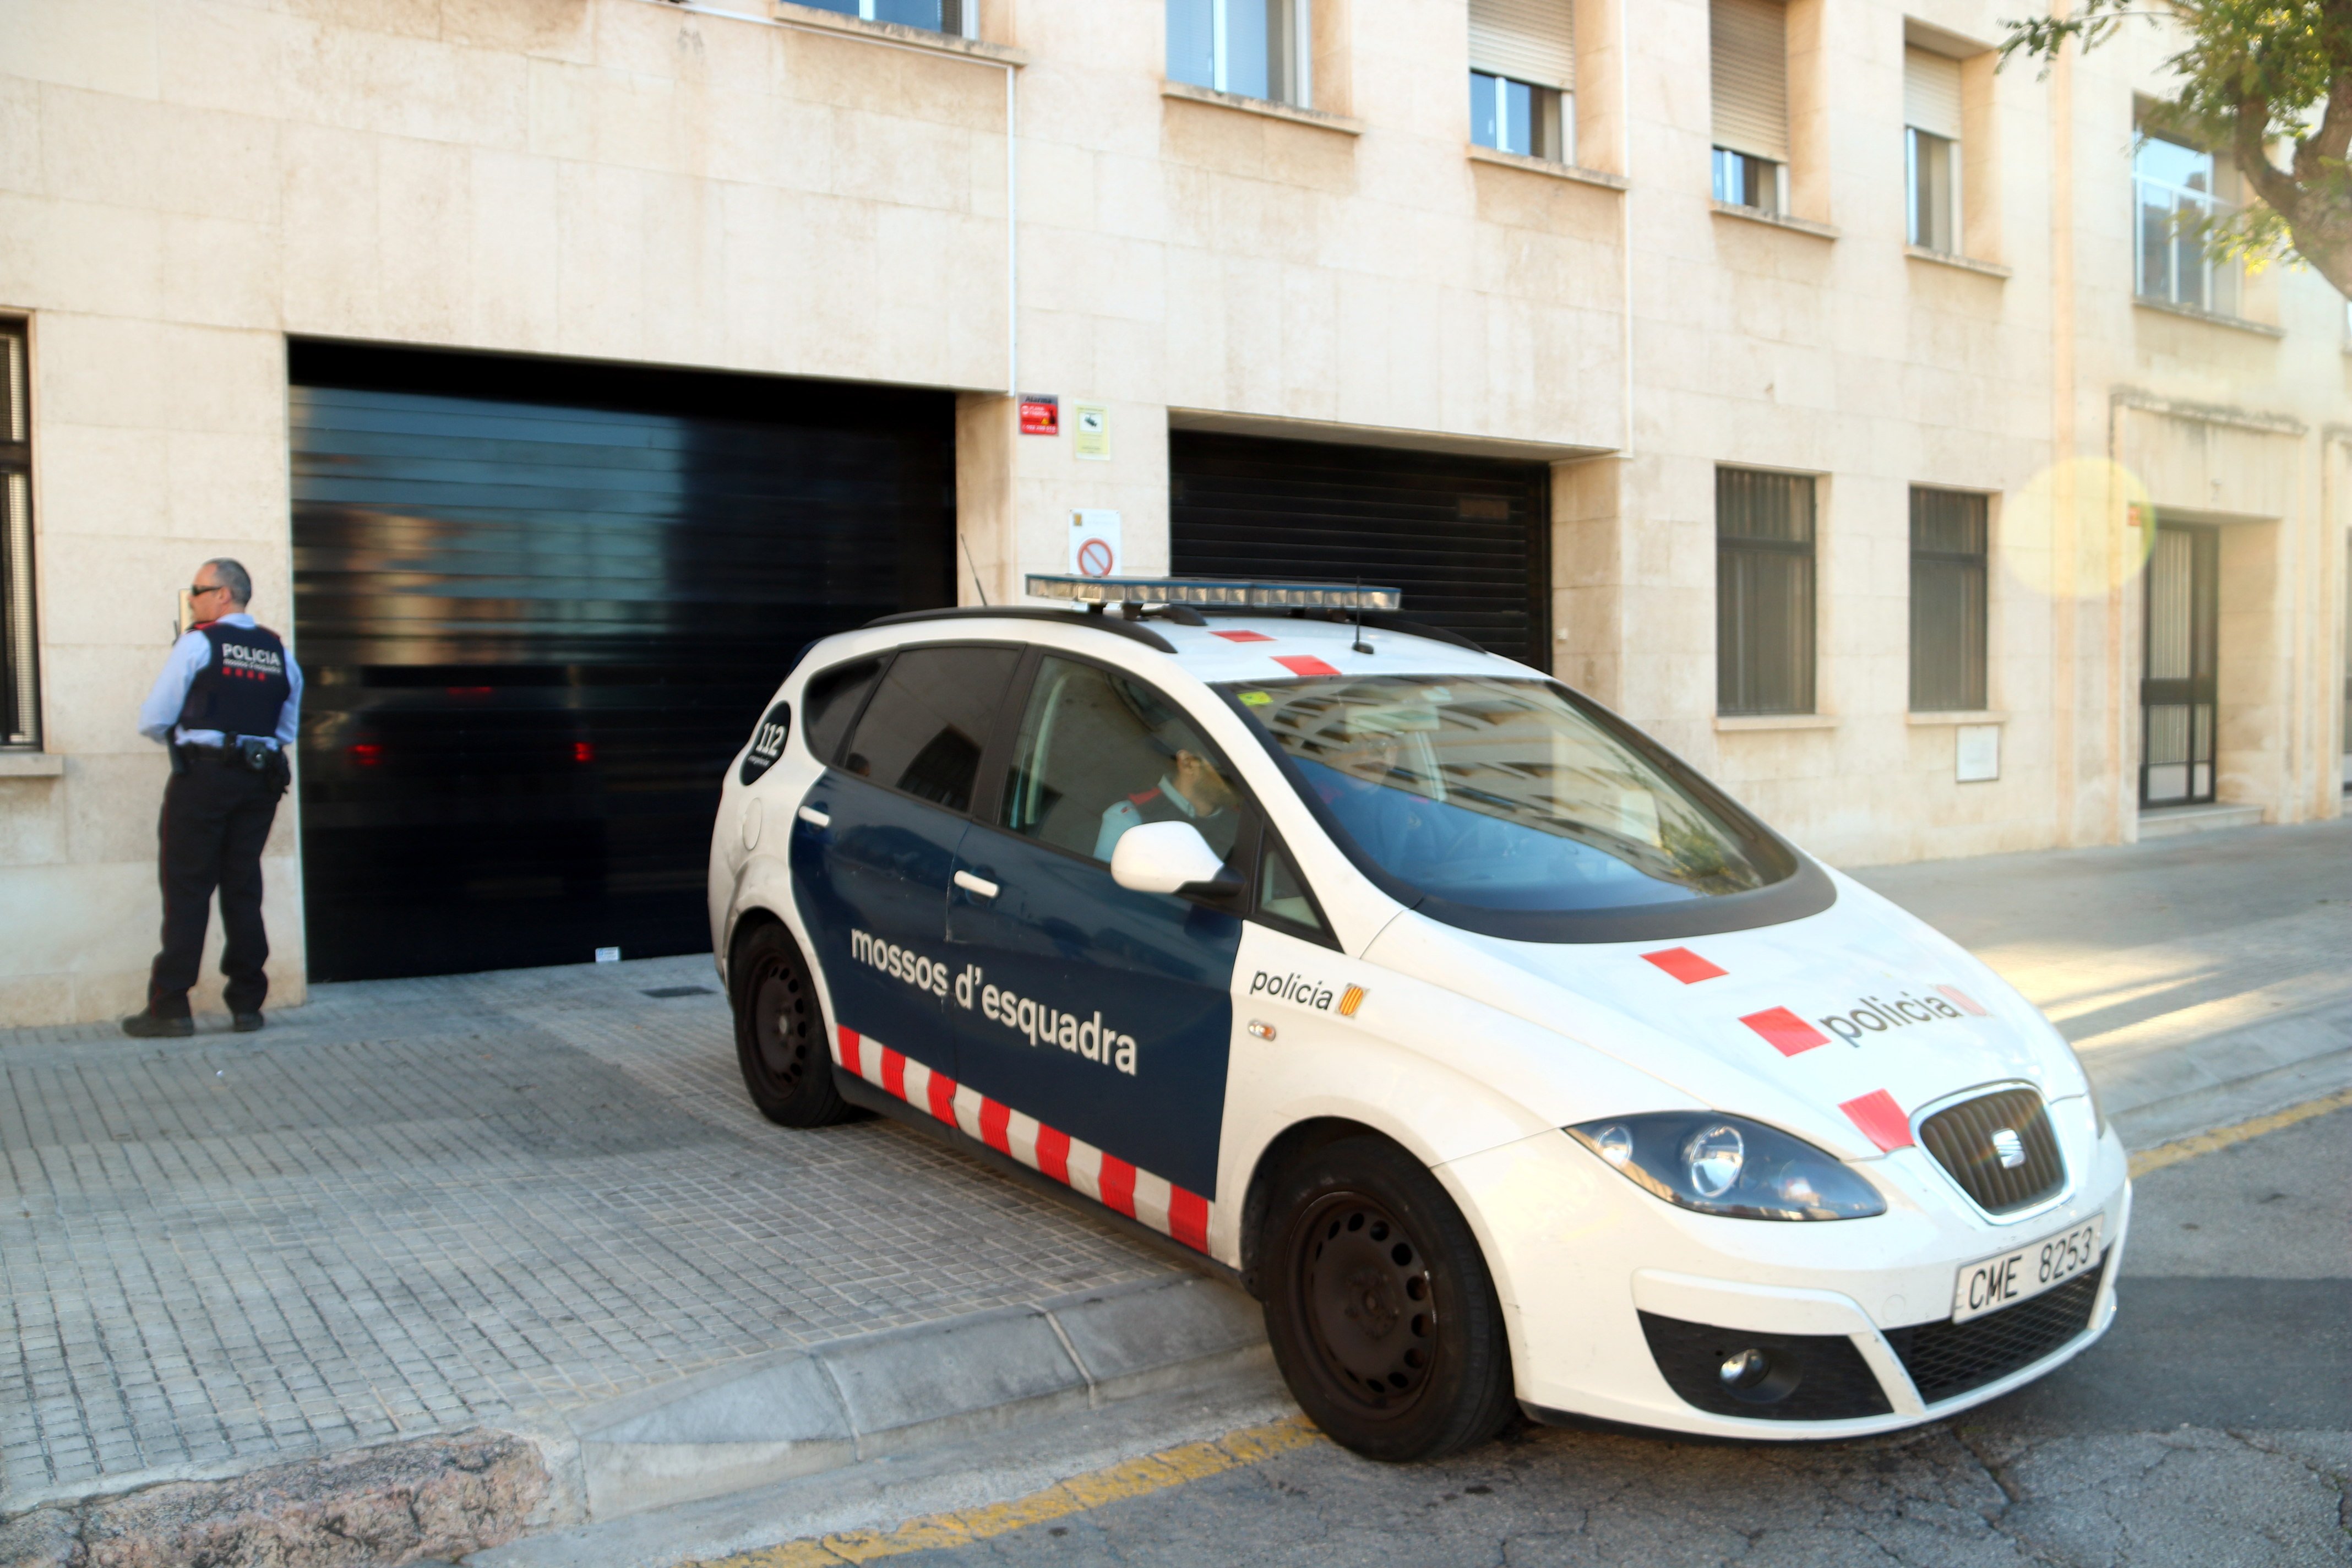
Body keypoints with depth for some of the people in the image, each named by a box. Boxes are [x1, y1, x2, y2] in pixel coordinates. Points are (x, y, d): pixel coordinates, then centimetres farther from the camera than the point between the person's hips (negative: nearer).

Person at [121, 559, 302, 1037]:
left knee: (186, 887, -1)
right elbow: (287, 732, 17)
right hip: (260, 781, 5)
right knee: (243, 888, 9)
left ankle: (170, 1006, -1)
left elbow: (153, 721, -3)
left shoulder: (197, 644, -4)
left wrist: (183, 734, 16)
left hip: (202, 777, -5)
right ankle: (247, 1004, 10)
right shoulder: (281, 653, 11)